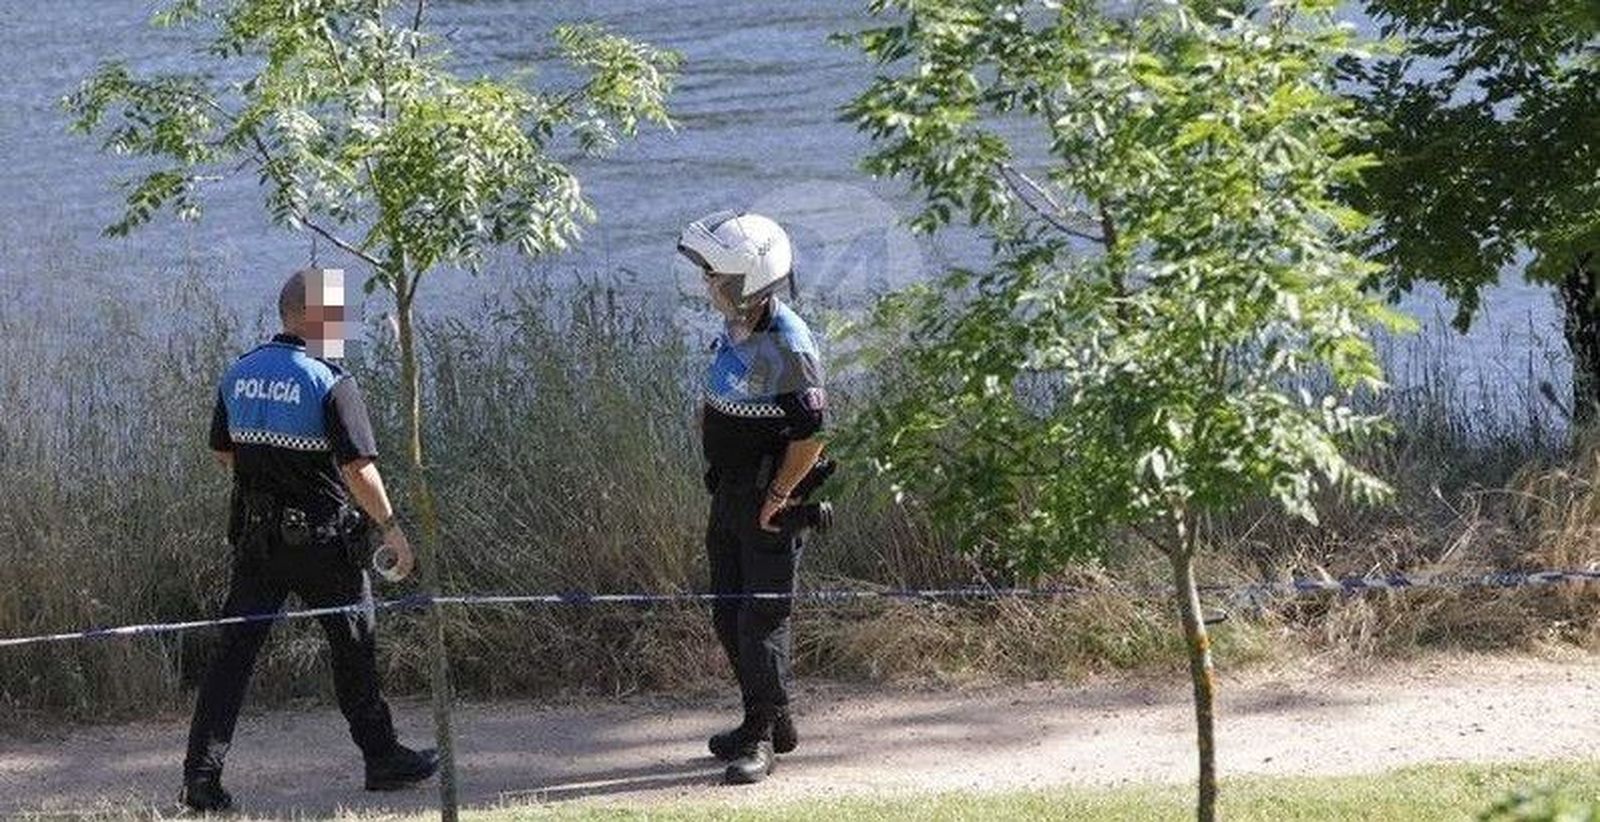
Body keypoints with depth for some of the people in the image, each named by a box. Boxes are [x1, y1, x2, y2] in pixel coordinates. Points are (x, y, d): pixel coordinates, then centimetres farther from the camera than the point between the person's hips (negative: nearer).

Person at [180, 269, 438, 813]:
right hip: (320, 539, -5)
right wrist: (390, 526, -8)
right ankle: (383, 759, 22)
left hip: (254, 537, 5)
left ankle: (201, 773, -3)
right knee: (353, 647, 10)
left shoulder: (239, 375, 6)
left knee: (235, 651, 4)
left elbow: (223, 452, 15)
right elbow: (358, 468, -17)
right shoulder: (331, 384, -14)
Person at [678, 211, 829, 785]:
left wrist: (777, 497, -18)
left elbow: (811, 434, -23)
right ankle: (772, 722, 28)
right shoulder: (734, 329, 6)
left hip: (768, 502, -9)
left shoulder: (786, 345, -22)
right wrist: (716, 472, 16)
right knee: (729, 616, 15)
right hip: (729, 494, 10)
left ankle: (763, 738, 5)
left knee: (762, 618, -4)